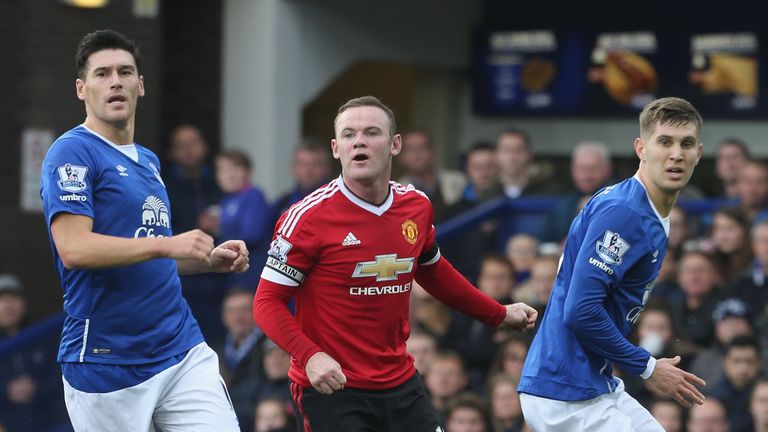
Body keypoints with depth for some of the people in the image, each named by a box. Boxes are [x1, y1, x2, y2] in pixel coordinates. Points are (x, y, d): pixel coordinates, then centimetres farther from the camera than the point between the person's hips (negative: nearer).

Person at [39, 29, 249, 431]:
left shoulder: (148, 160, 18)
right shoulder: (71, 153, -7)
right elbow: (74, 249, -21)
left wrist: (210, 260, 10)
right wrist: (168, 245, -25)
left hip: (183, 351, 7)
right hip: (106, 364, -7)